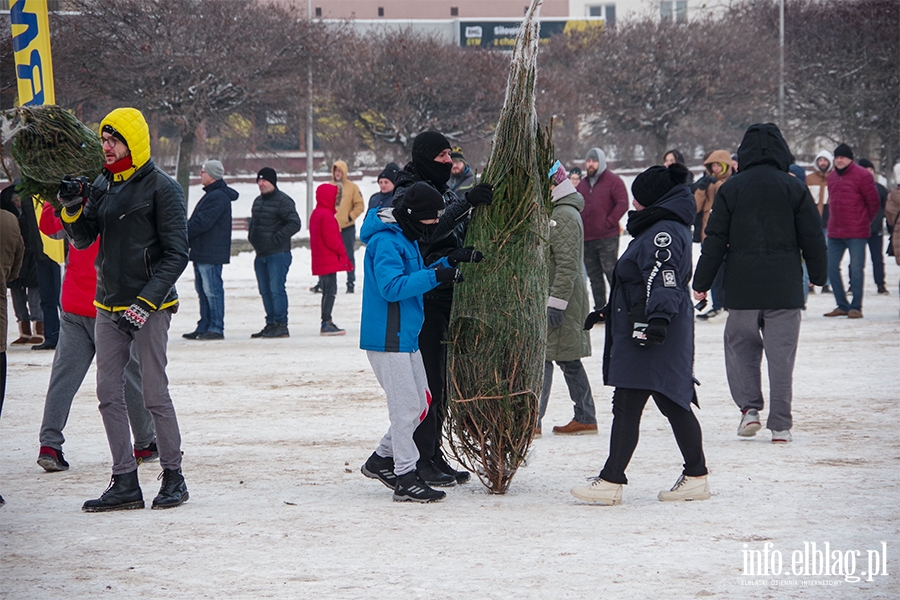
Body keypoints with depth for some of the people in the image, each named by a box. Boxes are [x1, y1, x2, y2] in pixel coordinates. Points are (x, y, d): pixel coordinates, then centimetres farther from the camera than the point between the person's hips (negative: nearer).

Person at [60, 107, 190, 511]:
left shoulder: (162, 188, -8)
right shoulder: (102, 185, 11)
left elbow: (176, 255, -10)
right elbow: (83, 239, 13)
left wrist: (145, 302, -18)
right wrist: (72, 209, -7)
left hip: (149, 309, -7)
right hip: (108, 306, 7)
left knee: (154, 394, -4)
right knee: (109, 394, 3)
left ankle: (173, 477, 9)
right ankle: (125, 482, 7)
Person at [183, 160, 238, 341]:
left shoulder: (218, 197, -15)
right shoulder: (211, 195, 20)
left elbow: (202, 223, -21)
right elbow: (198, 221, 21)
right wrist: (185, 234, 8)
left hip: (211, 254, -11)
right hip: (202, 252, 11)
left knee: (212, 290, -8)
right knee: (203, 290, 12)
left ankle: (216, 328, -6)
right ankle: (204, 327, 16)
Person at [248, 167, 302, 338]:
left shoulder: (283, 201, -11)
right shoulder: (258, 201, 16)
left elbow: (294, 224, -18)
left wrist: (276, 238, -18)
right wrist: (252, 237, 12)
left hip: (278, 254, -9)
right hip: (261, 254, 9)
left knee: (276, 289, -12)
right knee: (265, 291, 10)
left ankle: (281, 325, -9)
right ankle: (271, 324, 17)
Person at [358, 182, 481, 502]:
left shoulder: (406, 238, 15)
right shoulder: (385, 242, -17)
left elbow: (415, 278, 20)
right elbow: (392, 287, -27)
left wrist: (449, 262, 7)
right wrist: (435, 275, -28)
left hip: (406, 336, 10)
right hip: (388, 339, -10)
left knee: (421, 403, 14)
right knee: (407, 406, -8)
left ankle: (381, 460, 25)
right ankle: (406, 478, -2)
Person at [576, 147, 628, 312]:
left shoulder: (613, 181, -3)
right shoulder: (583, 184, 18)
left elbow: (622, 204, -11)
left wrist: (609, 222, -14)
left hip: (607, 238, -7)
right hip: (587, 239, 7)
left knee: (611, 273, -9)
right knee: (594, 276, 10)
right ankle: (599, 308, 15)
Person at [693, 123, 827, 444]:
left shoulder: (731, 189, -1)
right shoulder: (795, 189, -1)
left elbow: (715, 240, 0)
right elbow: (812, 238, 2)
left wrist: (701, 282, 6)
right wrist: (818, 276, 16)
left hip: (742, 287, 0)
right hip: (785, 288, 0)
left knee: (740, 345, 15)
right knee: (781, 352, 3)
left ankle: (749, 408, 1)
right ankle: (780, 425, 1)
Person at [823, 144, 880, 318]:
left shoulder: (862, 175, -7)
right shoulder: (832, 176, 12)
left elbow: (873, 202, -3)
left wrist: (865, 221, 6)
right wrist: (833, 222, 15)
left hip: (857, 232, -7)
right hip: (835, 232, 7)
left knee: (856, 269, -5)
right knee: (832, 267, 6)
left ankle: (856, 307, 0)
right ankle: (842, 305, 15)